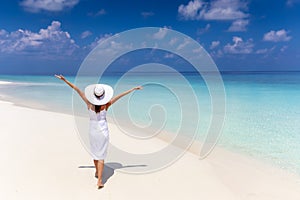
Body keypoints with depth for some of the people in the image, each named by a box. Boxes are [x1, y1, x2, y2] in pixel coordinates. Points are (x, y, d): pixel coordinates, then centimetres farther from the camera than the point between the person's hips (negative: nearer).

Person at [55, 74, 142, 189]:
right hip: (103, 132, -2)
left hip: (93, 131, 2)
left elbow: (77, 89, -12)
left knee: (95, 153, 22)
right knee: (101, 156, 3)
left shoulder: (89, 103, -13)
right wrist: (133, 89, -8)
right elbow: (119, 96, -11)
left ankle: (97, 172, 42)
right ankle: (99, 180, -2)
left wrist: (65, 80, -11)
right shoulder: (106, 105, -15)